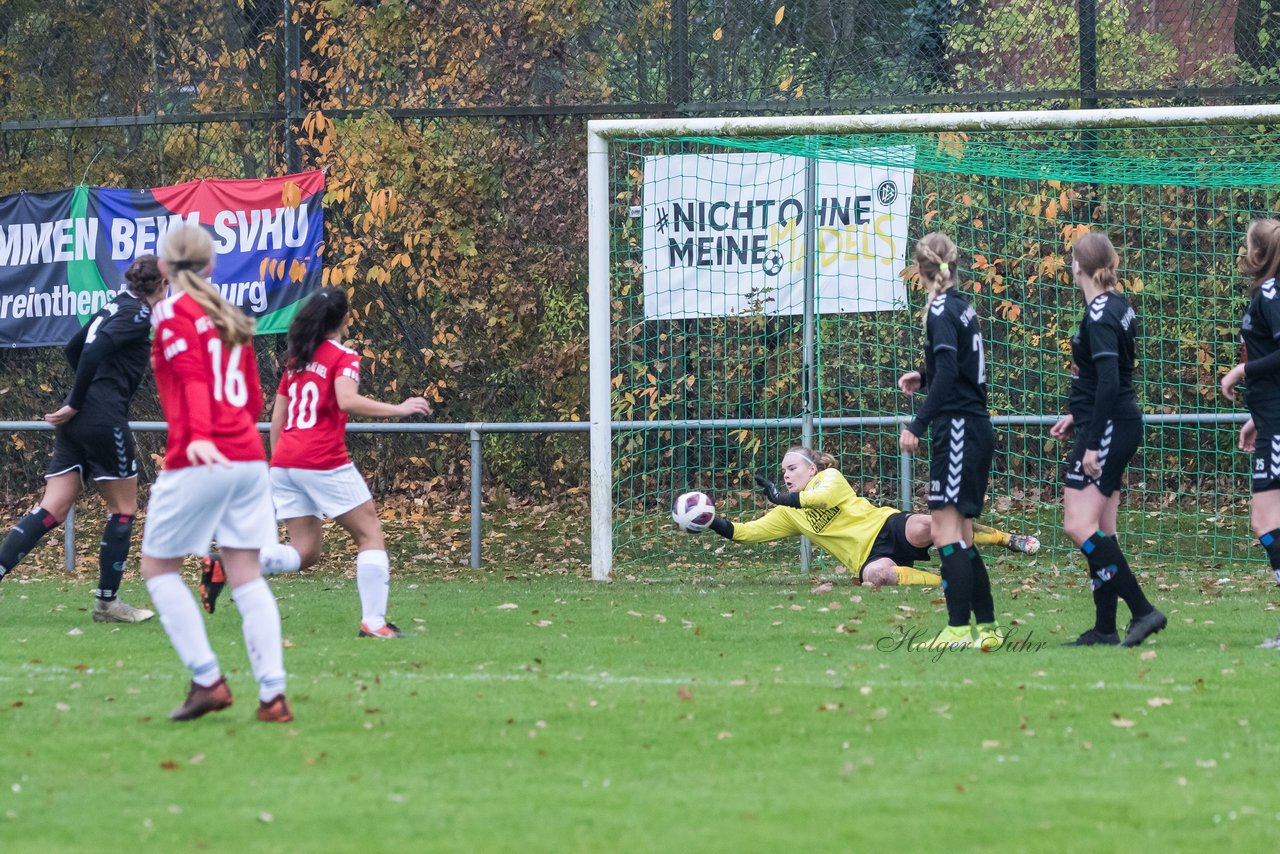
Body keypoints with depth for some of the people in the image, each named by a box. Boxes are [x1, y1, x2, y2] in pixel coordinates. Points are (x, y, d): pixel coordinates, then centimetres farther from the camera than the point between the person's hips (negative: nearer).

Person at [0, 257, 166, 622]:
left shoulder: (115, 307, 18)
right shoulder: (139, 315, -8)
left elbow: (74, 348, 28)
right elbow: (93, 351, -20)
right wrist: (77, 404, -13)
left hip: (76, 424, 8)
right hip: (104, 421, -8)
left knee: (53, 509, 2)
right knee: (124, 507, 6)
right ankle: (107, 602, 9)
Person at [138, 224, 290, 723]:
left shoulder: (174, 313, -2)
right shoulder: (232, 318, 16)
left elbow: (193, 378, -18)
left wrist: (200, 437, -29)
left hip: (198, 462, -6)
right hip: (249, 457, 6)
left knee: (158, 565, 8)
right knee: (245, 574, 5)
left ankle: (207, 679, -2)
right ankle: (272, 693, -5)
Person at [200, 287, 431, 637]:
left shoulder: (296, 359, 17)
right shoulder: (343, 357, -3)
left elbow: (277, 418, 20)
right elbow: (347, 401, -22)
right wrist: (397, 409, -17)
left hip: (284, 462, 7)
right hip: (324, 463, -7)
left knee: (304, 552, 8)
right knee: (371, 534, 4)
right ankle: (373, 622, -6)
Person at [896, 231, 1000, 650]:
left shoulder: (942, 310, -12)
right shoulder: (962, 306, 14)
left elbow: (948, 374, -22)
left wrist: (918, 425, -25)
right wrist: (924, 376, 35)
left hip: (958, 427, -9)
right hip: (976, 428, 9)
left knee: (946, 528, -12)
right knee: (961, 536, 13)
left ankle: (958, 629, -18)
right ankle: (988, 627, 14)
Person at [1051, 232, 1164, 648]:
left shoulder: (1099, 316, -16)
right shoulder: (1118, 308, 13)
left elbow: (1109, 383, -23)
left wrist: (1093, 445, -23)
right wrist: (1077, 417, 25)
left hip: (1107, 428, -10)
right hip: (1120, 425, 10)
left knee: (1079, 525, -12)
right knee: (1099, 531, 10)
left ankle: (1142, 610, -16)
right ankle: (1104, 630, 11)